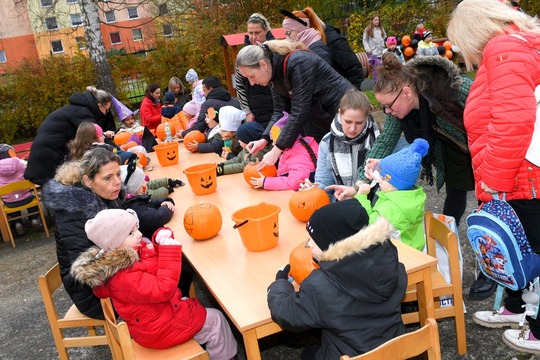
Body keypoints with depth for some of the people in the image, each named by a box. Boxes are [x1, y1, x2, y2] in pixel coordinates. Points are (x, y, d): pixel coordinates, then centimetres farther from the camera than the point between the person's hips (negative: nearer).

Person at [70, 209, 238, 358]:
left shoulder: (129, 254, -4)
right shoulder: (124, 277, -32)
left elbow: (156, 267, 6)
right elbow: (163, 290, -33)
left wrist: (161, 240, -15)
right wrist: (169, 249, -34)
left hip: (157, 314, 9)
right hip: (159, 329, -9)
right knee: (215, 320, 1)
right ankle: (225, 355, 22)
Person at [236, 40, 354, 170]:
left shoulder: (297, 63, -28)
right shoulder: (275, 72, -2)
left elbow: (299, 111, -31)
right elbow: (280, 110, -2)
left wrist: (276, 150, -30)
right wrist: (265, 139, -16)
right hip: (320, 117, 8)